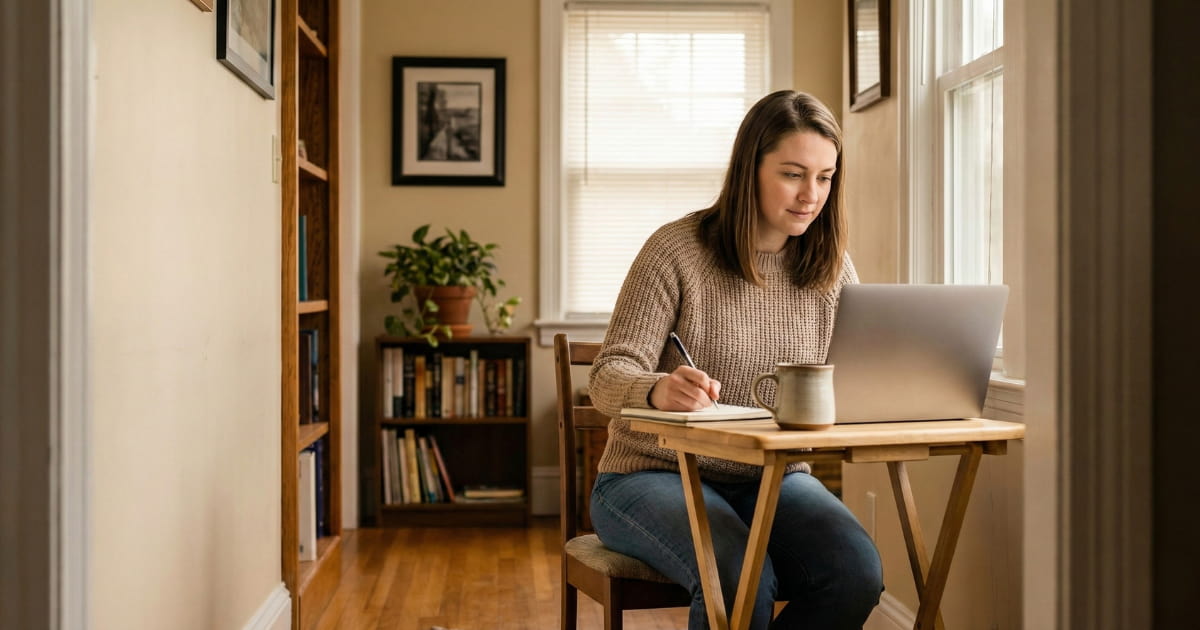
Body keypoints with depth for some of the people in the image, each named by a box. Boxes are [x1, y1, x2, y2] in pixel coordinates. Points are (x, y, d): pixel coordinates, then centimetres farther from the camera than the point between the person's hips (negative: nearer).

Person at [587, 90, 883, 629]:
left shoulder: (832, 267, 4)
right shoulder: (676, 250, -11)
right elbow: (608, 377, -15)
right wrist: (658, 390, -38)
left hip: (773, 479, 5)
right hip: (653, 476, -4)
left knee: (856, 572, -24)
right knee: (741, 580, -34)